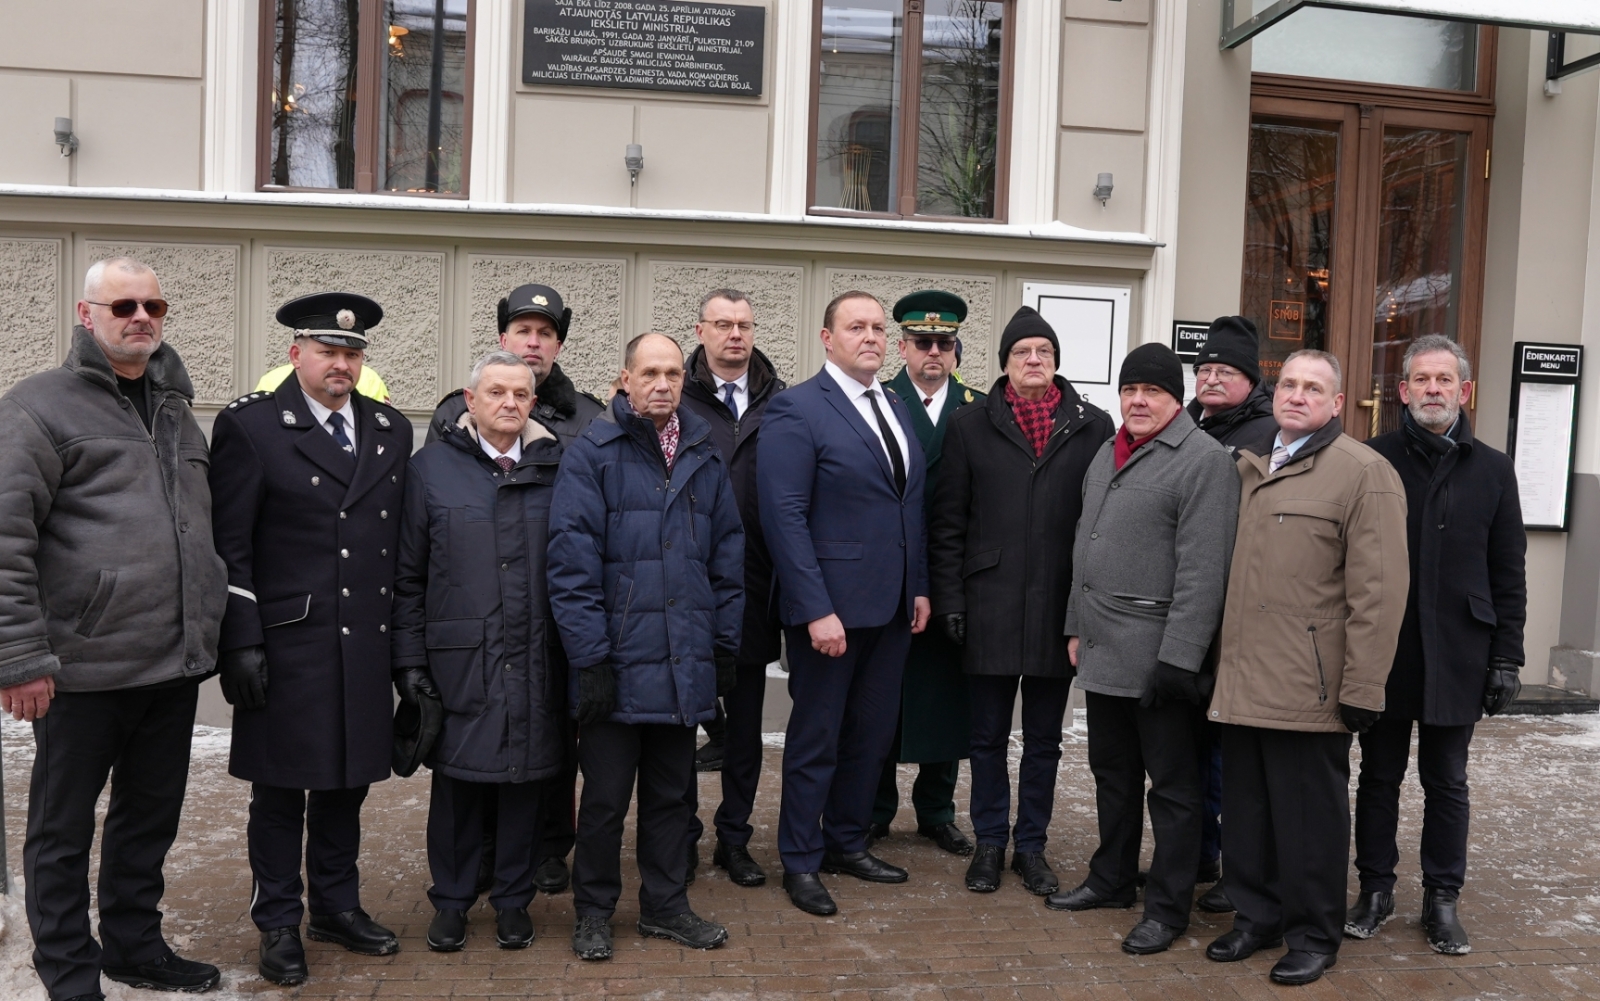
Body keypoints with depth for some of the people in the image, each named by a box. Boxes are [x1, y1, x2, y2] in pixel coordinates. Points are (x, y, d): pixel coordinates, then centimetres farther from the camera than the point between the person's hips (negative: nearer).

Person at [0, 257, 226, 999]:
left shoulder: (173, 407, 14)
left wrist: (207, 629, 18)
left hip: (175, 664, 6)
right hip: (86, 669, -6)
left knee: (151, 822, 18)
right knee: (62, 831, 10)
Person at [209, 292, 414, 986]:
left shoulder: (392, 431, 9)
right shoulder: (250, 425, -4)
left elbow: (403, 546, 10)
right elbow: (229, 546, -6)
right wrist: (242, 643, -12)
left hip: (367, 646, 4)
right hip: (285, 645, -4)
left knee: (346, 782, 16)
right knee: (280, 790, 7)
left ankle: (337, 907, 32)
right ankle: (279, 925, 23)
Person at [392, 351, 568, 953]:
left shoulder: (554, 468, 5)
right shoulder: (432, 467, 2)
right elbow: (408, 575, 2)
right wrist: (411, 661, -3)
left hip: (535, 661, 1)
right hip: (459, 659, -1)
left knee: (524, 778, 10)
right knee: (456, 779, 9)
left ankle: (513, 901, 26)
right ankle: (451, 901, 27)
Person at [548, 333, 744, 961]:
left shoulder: (705, 457, 8)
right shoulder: (592, 454, -7)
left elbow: (727, 558, 11)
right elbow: (572, 562, -11)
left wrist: (726, 648, 8)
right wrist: (590, 657, -15)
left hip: (685, 666, 4)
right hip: (617, 665, -4)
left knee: (671, 793, 16)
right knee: (606, 797, 8)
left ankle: (665, 906, 31)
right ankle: (594, 912, 26)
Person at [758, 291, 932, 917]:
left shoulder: (896, 409, 12)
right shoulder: (797, 410, -11)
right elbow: (784, 516, -16)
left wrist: (919, 587, 9)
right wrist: (817, 609, -21)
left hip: (892, 606, 7)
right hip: (831, 608, -7)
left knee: (872, 734, 16)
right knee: (816, 740, 6)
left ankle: (846, 843, 33)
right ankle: (800, 861, 22)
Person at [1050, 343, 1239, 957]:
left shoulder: (1203, 459, -12)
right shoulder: (1108, 455, 14)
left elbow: (1202, 571, -18)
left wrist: (1177, 657, -21)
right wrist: (1076, 626, 17)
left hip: (1160, 657, -8)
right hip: (1103, 651, 8)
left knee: (1172, 784, 5)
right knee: (1113, 773, 19)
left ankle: (1168, 907, 17)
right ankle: (1111, 879, 34)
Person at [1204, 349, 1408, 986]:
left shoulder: (1365, 474, -7)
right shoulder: (1249, 468, 15)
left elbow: (1378, 593, -12)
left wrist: (1362, 689, -15)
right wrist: (1226, 661, 14)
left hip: (1309, 688, -6)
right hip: (1243, 682, 6)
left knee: (1308, 817, 6)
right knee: (1246, 810, 14)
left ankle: (1313, 936, 23)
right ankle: (1256, 917, 30)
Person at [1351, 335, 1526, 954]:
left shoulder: (1492, 471, 5)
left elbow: (1509, 573, 6)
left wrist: (1506, 658, 1)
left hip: (1458, 655, 1)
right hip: (1382, 651, -1)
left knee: (1447, 781, 11)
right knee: (1380, 775, 10)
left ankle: (1442, 899, 23)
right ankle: (1376, 889, 23)